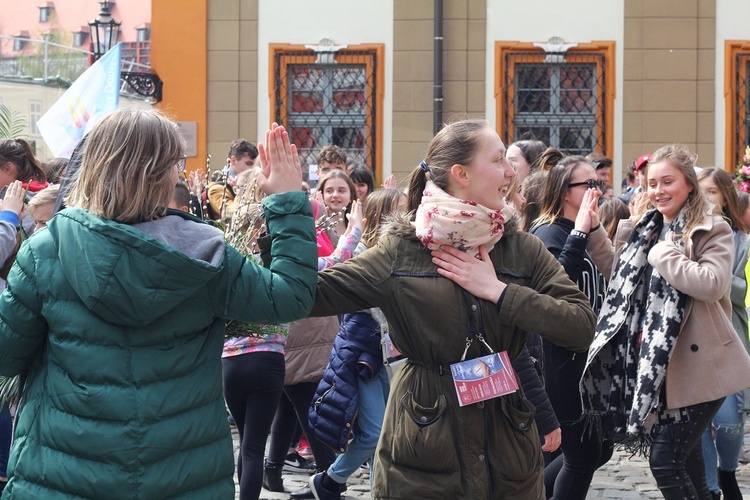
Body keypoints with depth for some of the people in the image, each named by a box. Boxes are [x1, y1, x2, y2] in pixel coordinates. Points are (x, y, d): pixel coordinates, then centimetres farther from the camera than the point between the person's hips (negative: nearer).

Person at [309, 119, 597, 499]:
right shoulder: (400, 250, -4)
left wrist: (499, 291, -13)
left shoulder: (523, 249, 2)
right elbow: (311, 294, -7)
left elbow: (583, 326, -7)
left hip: (507, 450, 2)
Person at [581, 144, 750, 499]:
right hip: (660, 363, 8)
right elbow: (619, 277, 18)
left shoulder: (712, 230, -9)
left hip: (699, 366, -8)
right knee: (686, 460, 16)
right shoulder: (646, 229, 12)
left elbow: (713, 284, -26)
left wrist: (663, 254, -19)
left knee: (665, 459, -12)